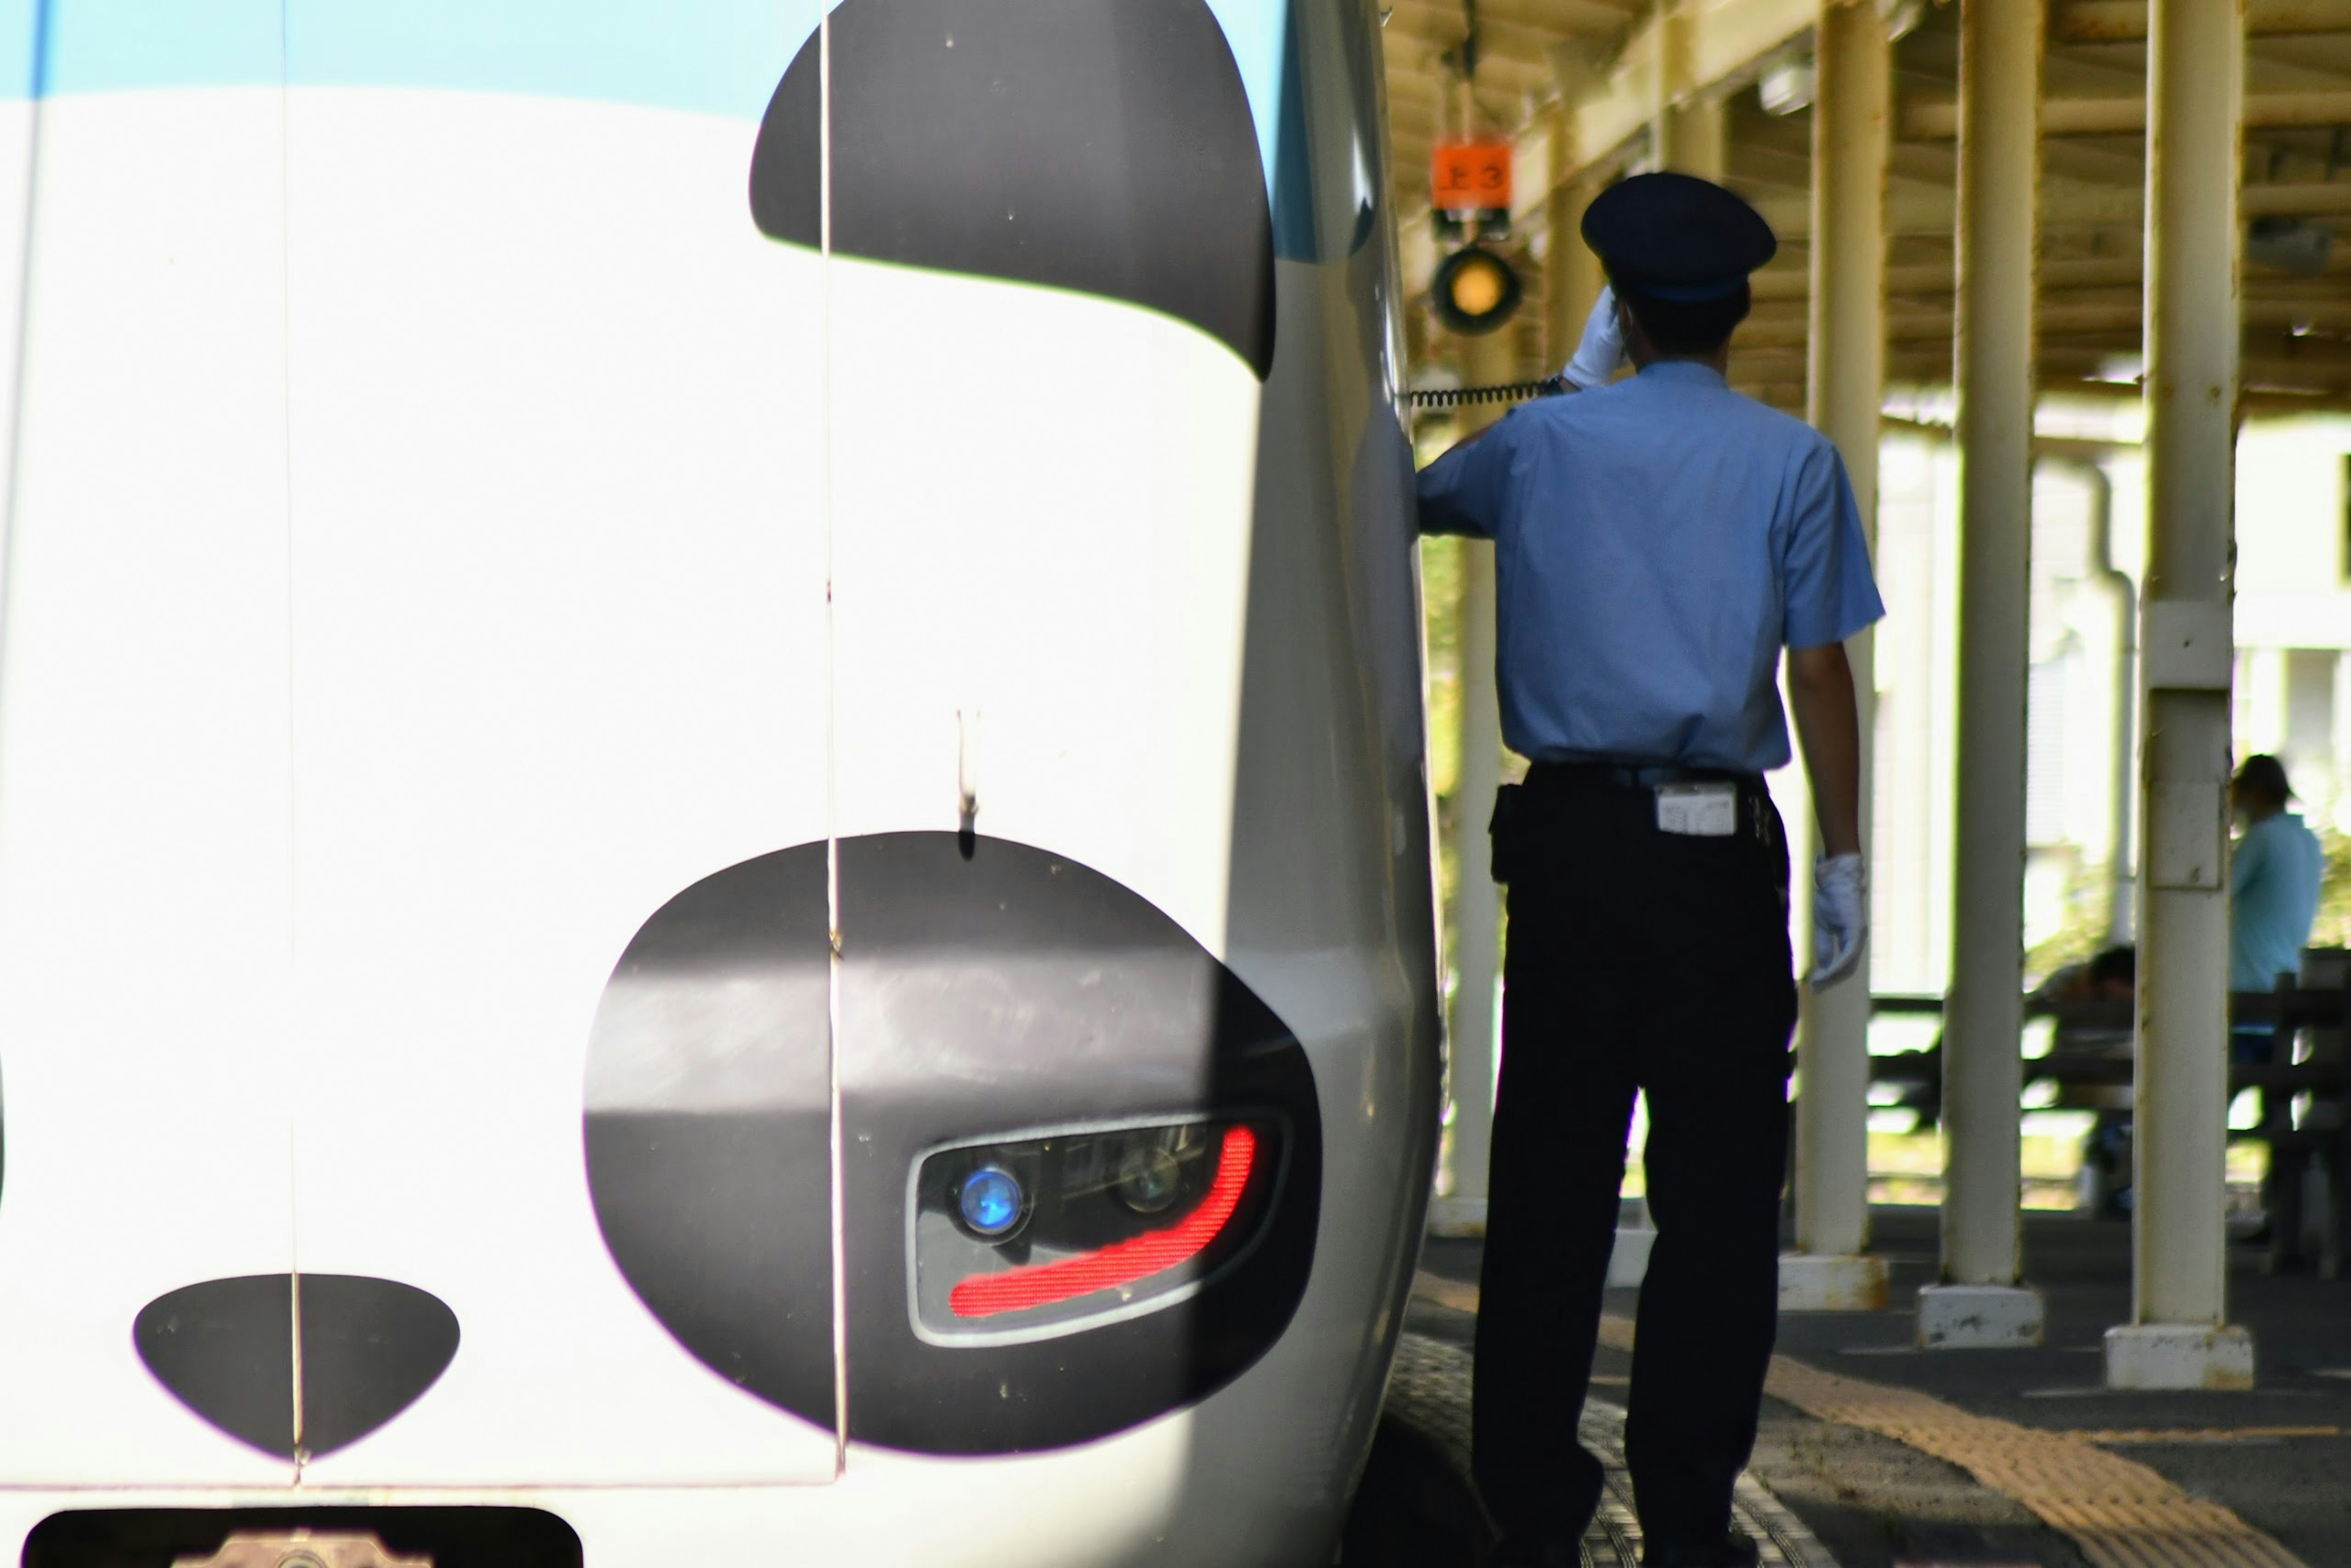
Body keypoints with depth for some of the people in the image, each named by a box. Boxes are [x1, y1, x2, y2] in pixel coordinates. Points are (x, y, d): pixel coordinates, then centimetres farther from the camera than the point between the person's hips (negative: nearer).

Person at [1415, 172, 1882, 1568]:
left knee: (1551, 1174, 6)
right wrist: (1843, 859, 2)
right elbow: (1819, 670, -3)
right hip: (1715, 844, -2)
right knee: (1716, 1179, 1)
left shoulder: (1548, 442, 7)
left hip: (1564, 835, 2)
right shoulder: (1792, 462, 1)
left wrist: (1580, 381, 36)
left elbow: (1427, 494, 29)